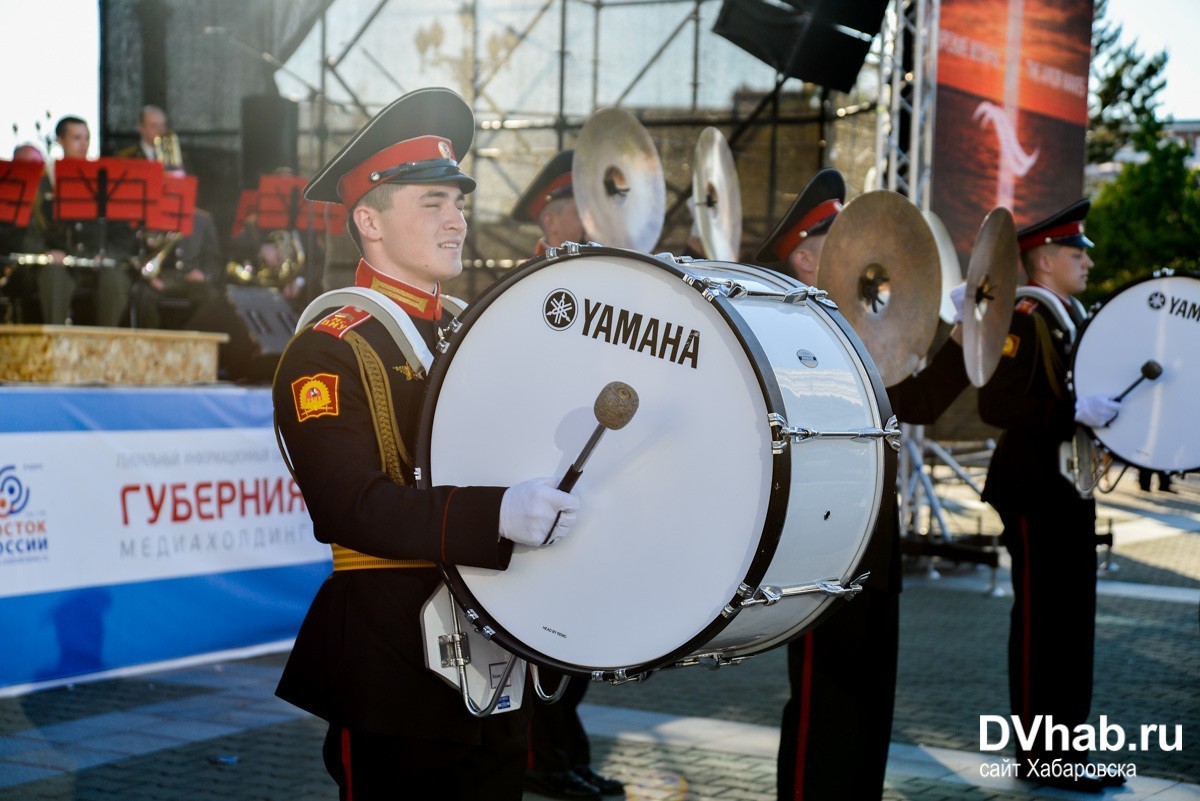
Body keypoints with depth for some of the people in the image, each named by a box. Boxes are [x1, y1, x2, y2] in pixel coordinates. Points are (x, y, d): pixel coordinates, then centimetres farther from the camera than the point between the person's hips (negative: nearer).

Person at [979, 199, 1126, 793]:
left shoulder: (1071, 320, 16)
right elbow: (996, 404, -24)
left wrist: (1106, 408, 11)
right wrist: (1076, 410, -28)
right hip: (1035, 493, -10)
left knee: (1074, 625, 12)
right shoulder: (1023, 320, -13)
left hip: (1071, 493, 10)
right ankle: (1038, 757, 5)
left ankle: (1067, 752, 20)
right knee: (1039, 625, -3)